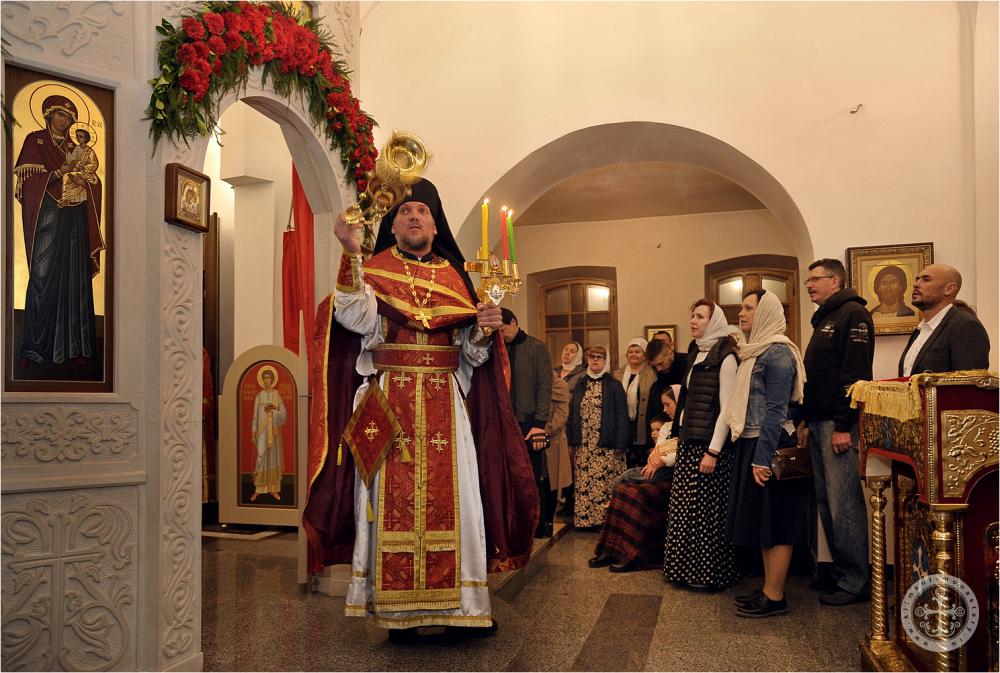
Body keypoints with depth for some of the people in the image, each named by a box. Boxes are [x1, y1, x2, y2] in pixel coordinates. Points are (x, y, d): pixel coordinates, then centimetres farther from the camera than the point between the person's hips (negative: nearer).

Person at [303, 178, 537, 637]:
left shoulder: (454, 277, 14)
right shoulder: (373, 271, 7)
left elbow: (472, 355, 10)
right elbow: (356, 318, -16)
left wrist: (484, 329, -11)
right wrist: (351, 255, -24)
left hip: (445, 405, 3)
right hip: (387, 404, -2)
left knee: (454, 496, 1)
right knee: (392, 498, -1)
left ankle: (461, 602, 13)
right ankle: (395, 609, 10)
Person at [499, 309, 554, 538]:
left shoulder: (536, 348, 1)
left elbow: (544, 387, -5)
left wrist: (540, 423, -12)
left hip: (528, 423, -3)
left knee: (533, 478, 3)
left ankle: (539, 526, 13)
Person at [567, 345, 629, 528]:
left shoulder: (614, 385, 1)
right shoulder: (580, 386, 12)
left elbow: (621, 416, -4)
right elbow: (572, 415, 12)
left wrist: (620, 444, -12)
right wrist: (571, 441, 3)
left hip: (606, 446, -3)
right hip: (583, 445, 4)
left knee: (605, 482, -3)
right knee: (583, 484, 4)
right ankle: (585, 518, 12)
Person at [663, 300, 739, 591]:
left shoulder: (725, 357, -9)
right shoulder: (696, 354, 14)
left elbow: (726, 408, -14)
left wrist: (713, 451, -18)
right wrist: (680, 435, 12)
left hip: (710, 445, -8)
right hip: (688, 443, 8)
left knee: (706, 511, -1)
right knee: (685, 509, 10)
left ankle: (709, 574, 11)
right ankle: (688, 569, 20)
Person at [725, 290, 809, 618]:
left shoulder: (778, 353, -13)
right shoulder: (755, 351, 14)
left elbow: (776, 411, -18)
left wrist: (762, 458, -20)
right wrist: (750, 452, 15)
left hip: (770, 446, -9)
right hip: (751, 444, 9)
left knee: (774, 522, -1)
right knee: (761, 521, 14)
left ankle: (775, 597, 7)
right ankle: (768, 587, 24)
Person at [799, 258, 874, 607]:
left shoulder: (853, 314, -8)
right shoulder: (823, 319, 21)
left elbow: (855, 373, -17)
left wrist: (843, 426, -21)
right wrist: (807, 422, 18)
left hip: (840, 425, -10)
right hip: (819, 425, 10)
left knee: (844, 504, -7)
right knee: (826, 502, 12)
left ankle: (856, 581, 3)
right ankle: (841, 570, 21)